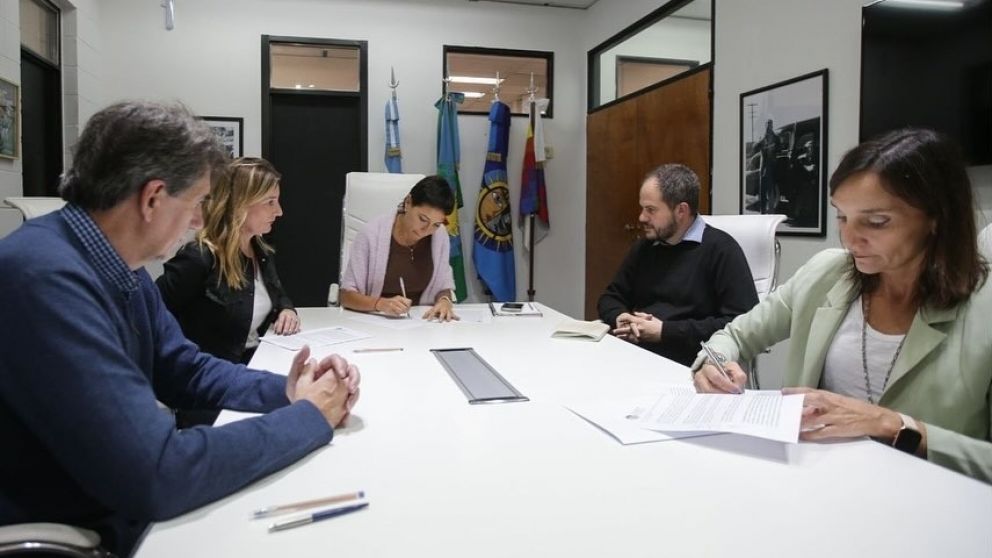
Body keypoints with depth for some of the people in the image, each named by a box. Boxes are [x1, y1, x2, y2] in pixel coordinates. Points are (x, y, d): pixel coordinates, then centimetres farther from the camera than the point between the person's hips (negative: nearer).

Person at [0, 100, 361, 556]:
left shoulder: (119, 266, 2)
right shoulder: (46, 277, -29)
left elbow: (184, 369, 12)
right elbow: (155, 475, -32)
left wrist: (284, 392, -6)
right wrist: (309, 417, -19)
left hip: (125, 506, 8)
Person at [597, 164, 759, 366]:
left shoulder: (720, 249, -6)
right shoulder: (644, 247, 17)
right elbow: (610, 297, 23)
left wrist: (665, 331, -14)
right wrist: (619, 317, -2)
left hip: (686, 363, -6)